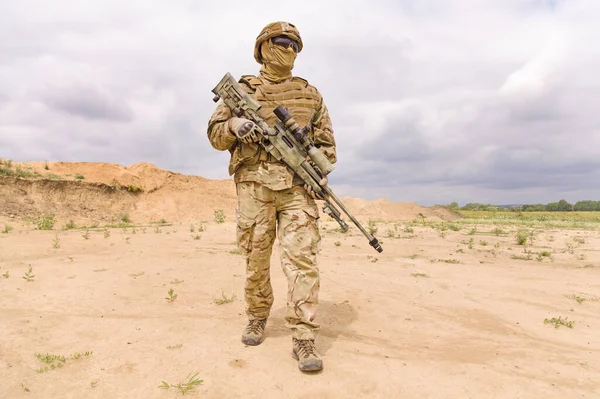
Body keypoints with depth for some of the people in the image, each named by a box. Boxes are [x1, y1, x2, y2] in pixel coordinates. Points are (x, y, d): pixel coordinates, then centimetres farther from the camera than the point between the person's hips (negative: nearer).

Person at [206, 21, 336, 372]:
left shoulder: (311, 93, 16)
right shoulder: (242, 89, 13)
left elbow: (326, 141, 16)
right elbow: (215, 134, 11)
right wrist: (234, 125, -11)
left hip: (299, 185, 0)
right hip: (254, 184, 0)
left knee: (302, 258, -9)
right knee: (256, 259, 8)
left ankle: (304, 339, -3)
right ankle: (257, 318, 30)